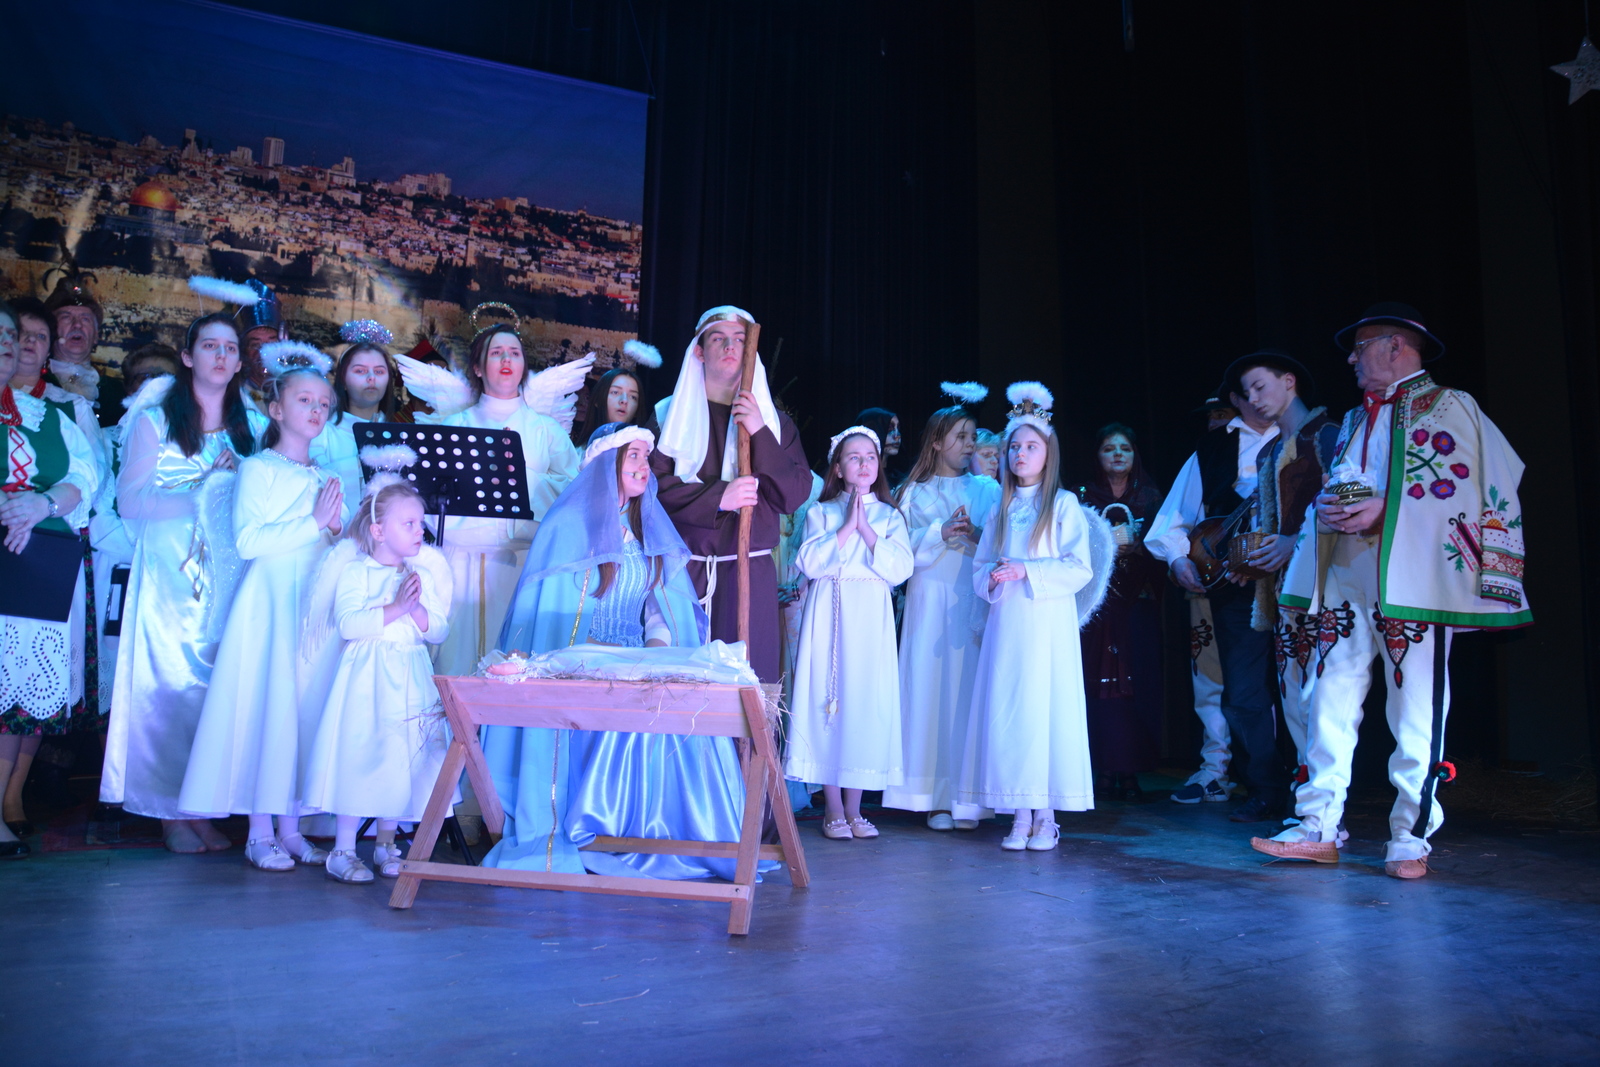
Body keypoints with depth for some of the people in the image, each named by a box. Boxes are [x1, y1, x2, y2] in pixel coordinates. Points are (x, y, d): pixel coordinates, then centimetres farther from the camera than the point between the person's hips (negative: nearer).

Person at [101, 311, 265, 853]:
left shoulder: (253, 425, 12)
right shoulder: (155, 419, 2)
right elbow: (130, 501, -6)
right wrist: (203, 498, -15)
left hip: (232, 579, 3)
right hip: (170, 577, -3)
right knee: (171, 681, -3)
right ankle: (171, 813, 7)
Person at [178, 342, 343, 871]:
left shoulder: (327, 478, 17)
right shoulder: (258, 469, -2)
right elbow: (248, 540, -14)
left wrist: (335, 531, 1)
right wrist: (312, 524, -13)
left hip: (315, 600, 6)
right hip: (269, 600, -6)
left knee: (306, 704, 5)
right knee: (264, 702, -5)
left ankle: (290, 828, 12)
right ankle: (260, 833, 5)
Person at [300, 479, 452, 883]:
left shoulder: (424, 574, 9)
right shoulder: (355, 571, -4)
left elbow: (439, 631, 5)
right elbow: (347, 623, -17)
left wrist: (418, 609, -13)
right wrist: (394, 609, -22)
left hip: (411, 682, 4)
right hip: (366, 679, -4)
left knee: (404, 759, 4)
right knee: (358, 758, -5)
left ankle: (386, 844, 20)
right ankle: (343, 850, 7)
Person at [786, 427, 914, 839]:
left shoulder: (890, 516, 12)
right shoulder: (821, 512, 9)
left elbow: (901, 569, -3)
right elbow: (810, 562, -7)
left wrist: (867, 531, -8)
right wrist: (846, 528, -9)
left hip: (871, 619, 1)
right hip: (830, 614, -1)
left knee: (867, 703, 0)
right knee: (828, 699, -3)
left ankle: (853, 809, 11)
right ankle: (833, 809, 8)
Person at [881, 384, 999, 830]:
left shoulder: (987, 489, 12)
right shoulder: (915, 491, 11)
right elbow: (904, 547, 2)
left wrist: (976, 535, -14)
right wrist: (940, 534, -11)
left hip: (975, 601, 0)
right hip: (930, 600, 0)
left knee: (970, 689, -4)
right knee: (929, 687, -3)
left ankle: (967, 798, 3)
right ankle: (936, 798, 5)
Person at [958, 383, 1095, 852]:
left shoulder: (1063, 505, 2)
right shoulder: (1000, 509, 16)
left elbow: (1079, 568, -6)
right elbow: (979, 566, 16)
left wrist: (1027, 572, -15)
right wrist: (992, 579, -6)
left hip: (1047, 624, -4)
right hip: (1006, 625, 4)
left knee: (1045, 707, -5)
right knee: (1004, 711, 0)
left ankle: (1046, 817, 5)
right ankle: (1020, 816, 8)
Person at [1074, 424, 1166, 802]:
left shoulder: (1151, 496, 10)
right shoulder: (1084, 495, 8)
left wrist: (1133, 544, -12)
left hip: (1138, 604, 1)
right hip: (1097, 600, 0)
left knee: (1138, 682, -5)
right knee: (1099, 682, -5)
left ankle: (1131, 770, 0)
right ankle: (1106, 770, 0)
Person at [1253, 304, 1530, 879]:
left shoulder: (1450, 407, 3)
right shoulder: (1354, 421, 24)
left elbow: (1468, 484, -9)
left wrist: (1385, 508, -17)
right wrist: (1326, 509, 2)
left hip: (1411, 578, -6)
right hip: (1345, 577, 6)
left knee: (1416, 711, -2)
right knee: (1330, 703, 3)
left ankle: (1411, 836, 8)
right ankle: (1318, 827, 8)